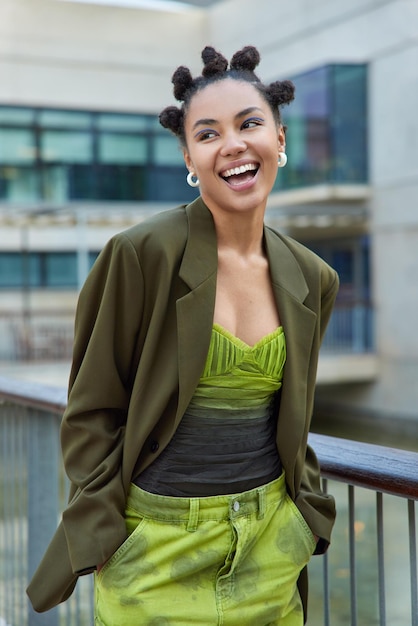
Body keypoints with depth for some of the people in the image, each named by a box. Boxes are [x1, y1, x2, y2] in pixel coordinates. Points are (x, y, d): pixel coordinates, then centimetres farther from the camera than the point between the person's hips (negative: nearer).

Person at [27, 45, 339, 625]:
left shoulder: (311, 278, 2)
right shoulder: (143, 254, -13)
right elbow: (91, 413, -7)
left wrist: (308, 516, 9)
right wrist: (103, 539, -11)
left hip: (270, 546, 4)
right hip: (158, 544, -4)